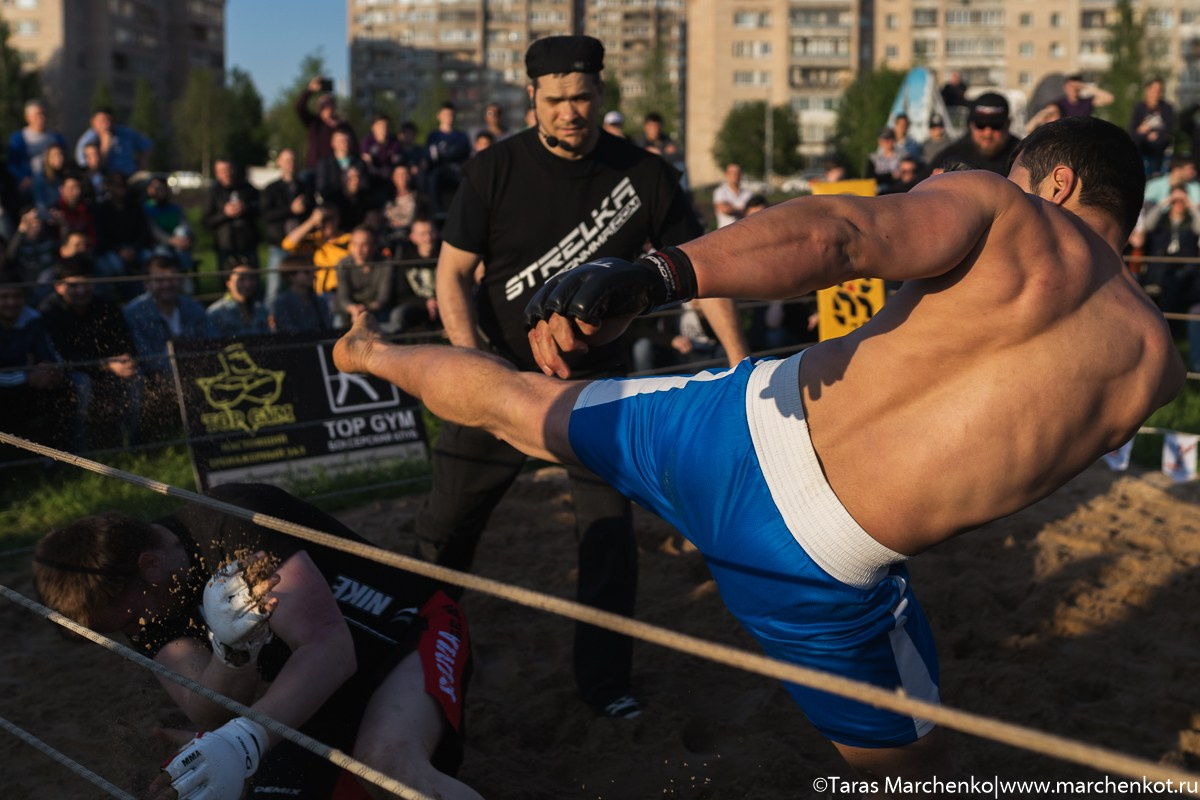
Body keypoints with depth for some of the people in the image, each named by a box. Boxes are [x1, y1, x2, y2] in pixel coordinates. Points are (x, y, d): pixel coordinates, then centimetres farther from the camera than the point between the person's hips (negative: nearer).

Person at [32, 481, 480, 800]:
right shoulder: (147, 611, -3)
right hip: (319, 689, 7)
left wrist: (242, 744, -43)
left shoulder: (236, 523, -23)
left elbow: (329, 646, -30)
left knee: (391, 759, -38)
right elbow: (212, 714, -16)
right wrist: (232, 650, -37)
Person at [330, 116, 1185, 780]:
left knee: (511, 401, 26)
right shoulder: (1154, 362, 4)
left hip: (743, 427, 1)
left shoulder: (994, 206, -2)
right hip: (817, 563, -1)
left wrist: (651, 278, -34)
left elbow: (837, 233, -22)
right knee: (910, 765, 24)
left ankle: (373, 354, 52)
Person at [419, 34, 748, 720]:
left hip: (595, 377, 0)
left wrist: (740, 360, -10)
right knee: (448, 522, 6)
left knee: (611, 531, -3)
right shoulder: (496, 171, -9)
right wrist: (473, 356, -19)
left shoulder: (643, 175, -7)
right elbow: (453, 272, -4)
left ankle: (605, 680, 15)